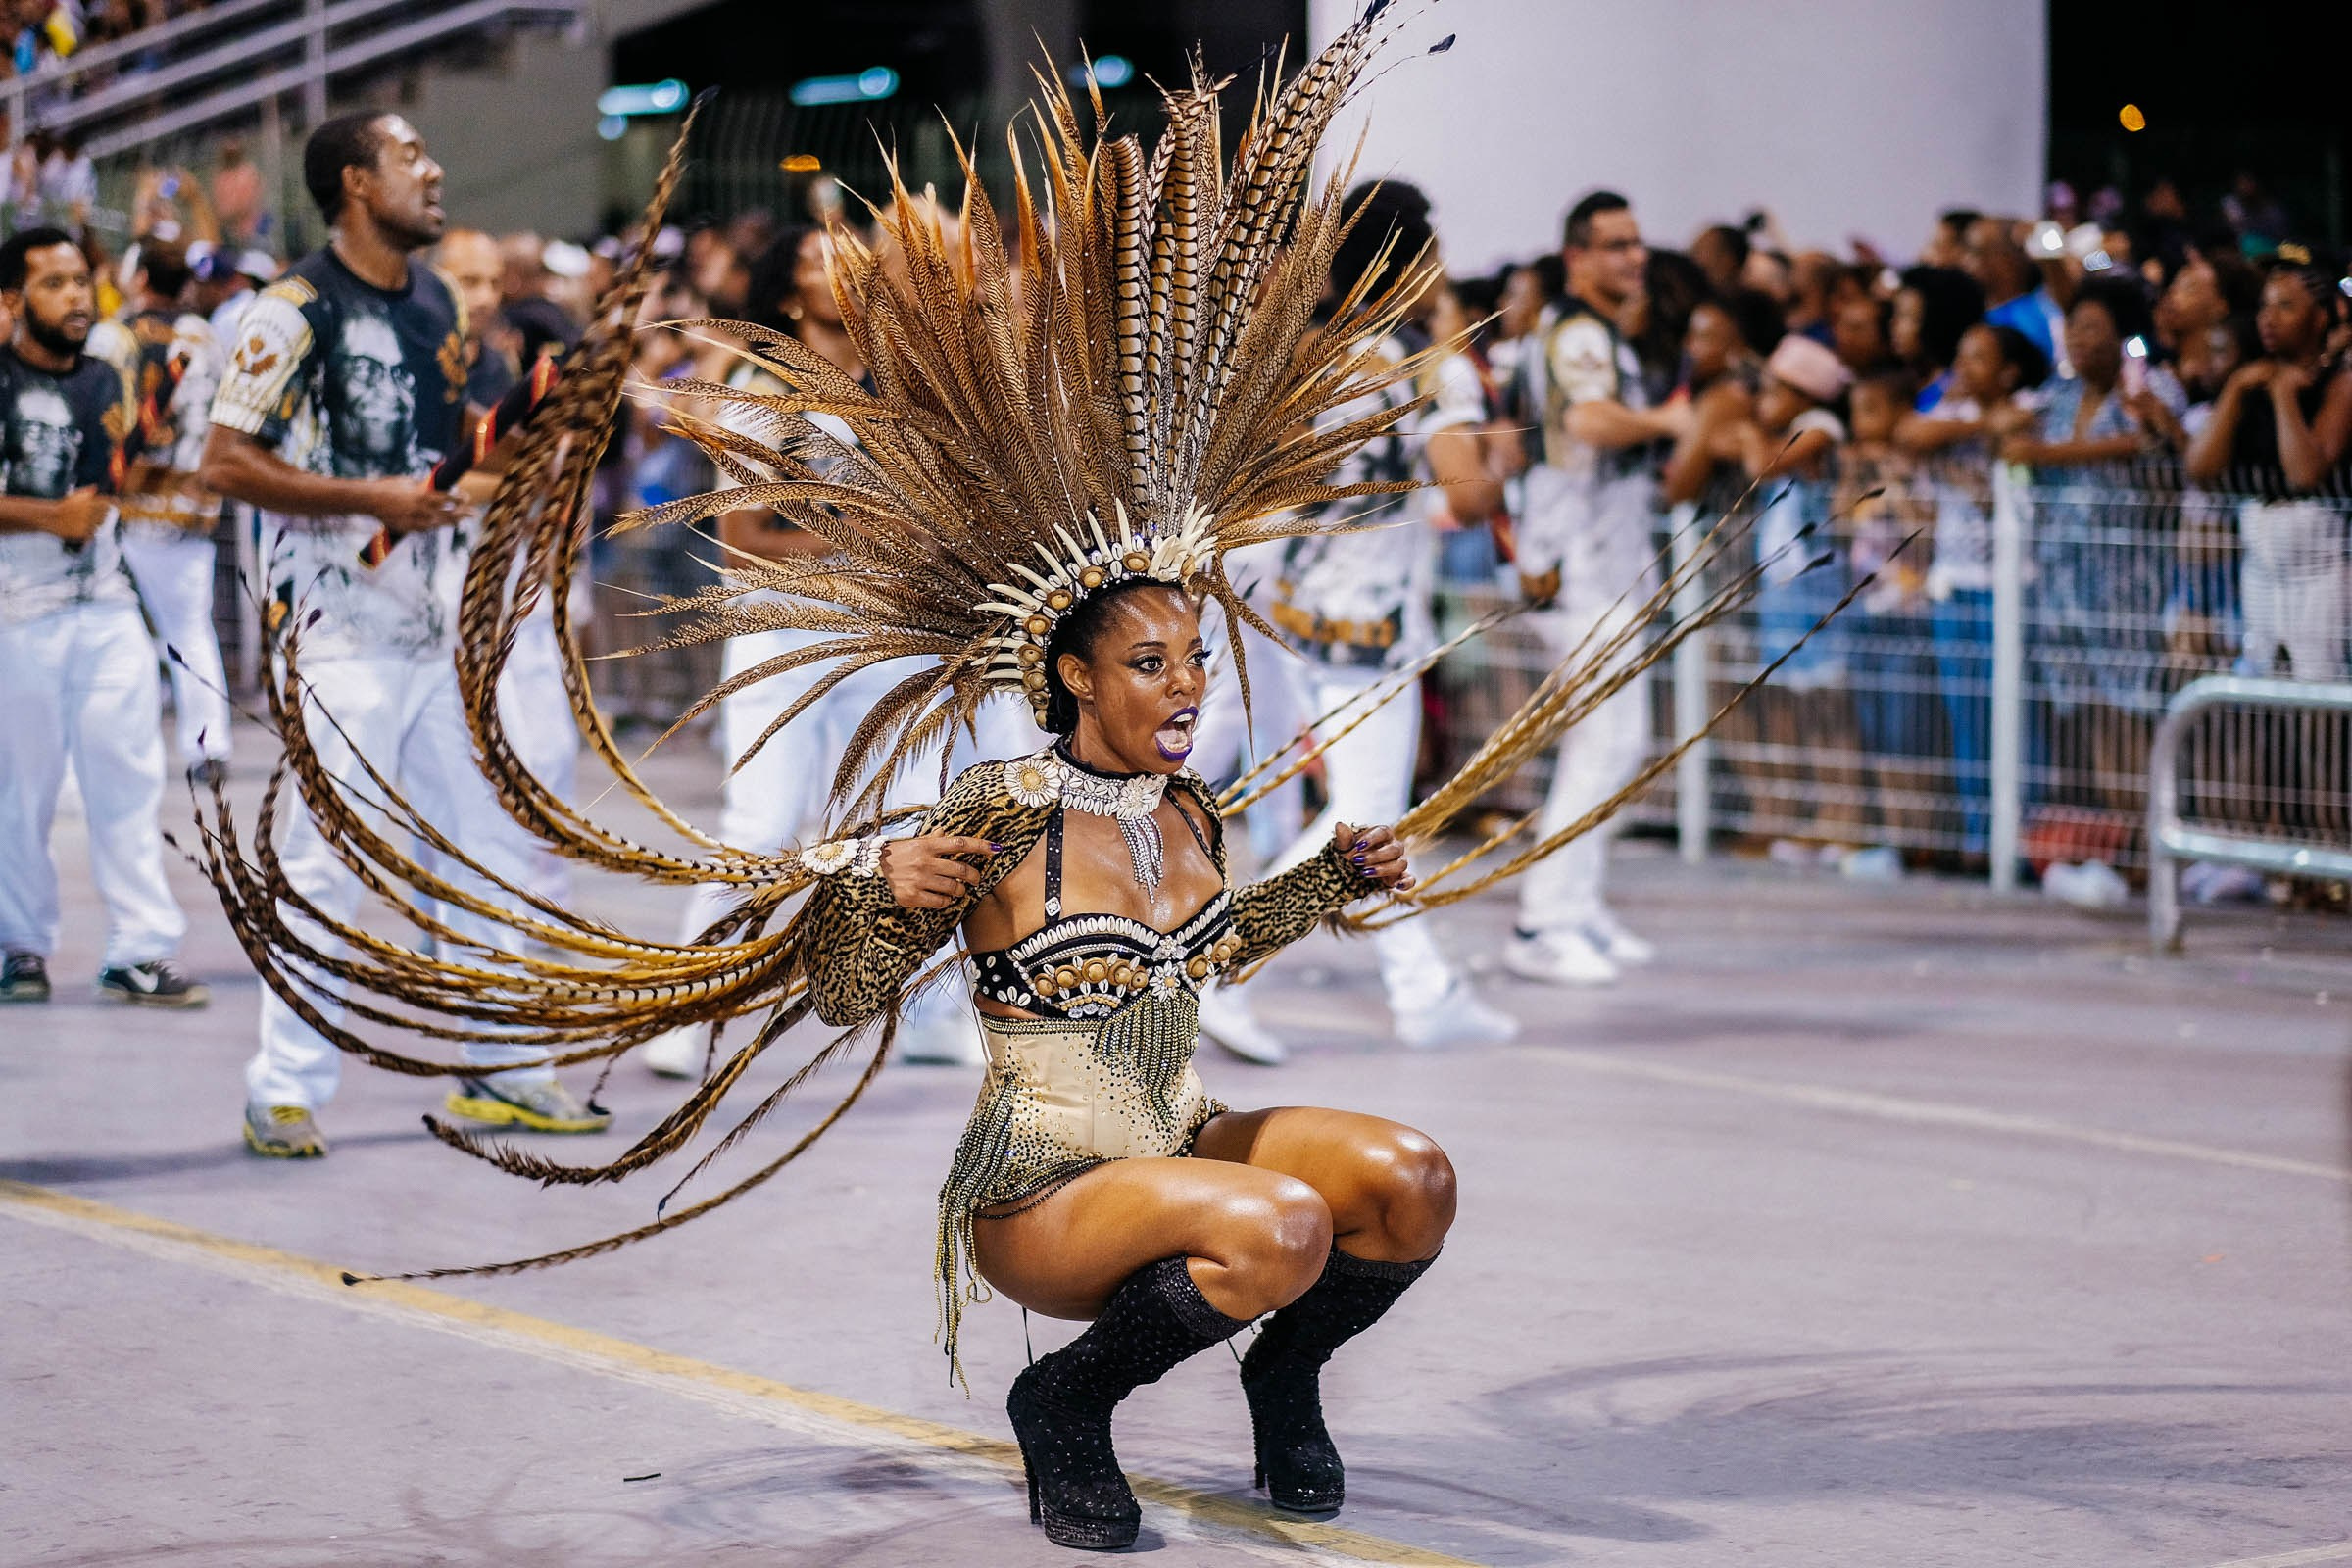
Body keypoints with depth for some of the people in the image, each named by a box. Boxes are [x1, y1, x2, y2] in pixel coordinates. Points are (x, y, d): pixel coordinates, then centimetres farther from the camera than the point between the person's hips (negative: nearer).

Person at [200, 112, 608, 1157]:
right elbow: (225, 461, -15)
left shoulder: (436, 302, 14)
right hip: (342, 627, -8)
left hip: (440, 627, 8)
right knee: (331, 857, -8)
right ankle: (283, 1091, 1)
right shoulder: (297, 311, -11)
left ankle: (500, 1070, 19)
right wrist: (368, 500, -20)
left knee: (491, 838, 9)